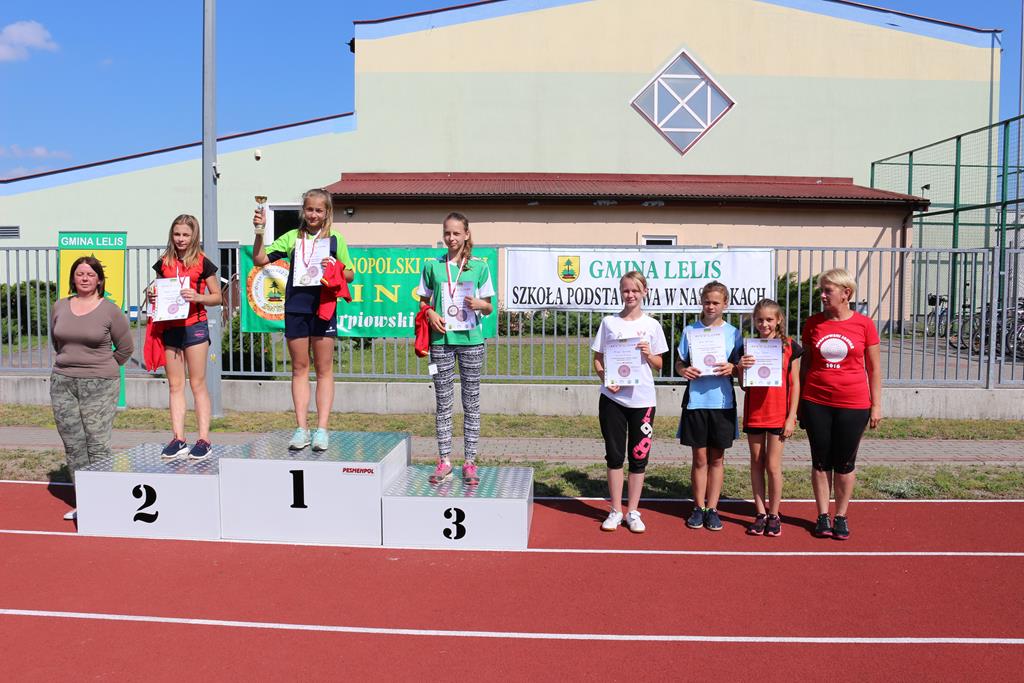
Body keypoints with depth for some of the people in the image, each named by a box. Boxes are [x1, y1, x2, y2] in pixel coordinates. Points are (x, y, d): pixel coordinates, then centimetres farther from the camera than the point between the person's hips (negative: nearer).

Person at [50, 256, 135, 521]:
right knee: (73, 446, 8)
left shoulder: (111, 311, -4)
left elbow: (126, 348, 4)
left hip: (100, 386, -4)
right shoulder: (60, 307, 8)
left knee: (97, 446, -6)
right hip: (62, 383, 5)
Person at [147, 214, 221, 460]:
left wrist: (198, 297, -16)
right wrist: (152, 297, 0)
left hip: (194, 326, -4)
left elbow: (217, 296, 1)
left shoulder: (202, 262, -1)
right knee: (175, 385, 6)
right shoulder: (163, 263, 10)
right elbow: (159, 292, 22)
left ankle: (204, 439, 2)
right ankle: (178, 439, 9)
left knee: (198, 384, 0)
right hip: (168, 327, 4)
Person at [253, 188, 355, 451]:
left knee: (324, 369, 1)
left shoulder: (335, 239, 6)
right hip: (295, 308, 2)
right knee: (299, 368, 5)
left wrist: (335, 268, -9)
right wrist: (259, 233, -8)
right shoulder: (292, 237, 9)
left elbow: (350, 274, 10)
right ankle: (301, 428, 10)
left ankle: (322, 429, 4)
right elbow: (260, 259, 5)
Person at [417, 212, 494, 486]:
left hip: (471, 340, 0)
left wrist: (481, 304, -14)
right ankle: (444, 461, 12)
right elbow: (423, 301, 12)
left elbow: (488, 308, 8)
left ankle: (470, 462, 11)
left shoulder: (479, 267, 2)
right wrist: (431, 314, -8)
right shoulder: (432, 265, 4)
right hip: (441, 340, 1)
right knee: (443, 402, 5)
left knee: (471, 402, 4)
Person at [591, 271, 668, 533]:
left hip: (642, 399, 0)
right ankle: (615, 511, 17)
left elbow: (658, 364, 8)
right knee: (614, 455, 5)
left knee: (639, 457, 5)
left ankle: (632, 512, 17)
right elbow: (598, 359, 7)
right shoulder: (609, 322, 4)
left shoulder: (651, 325, 4)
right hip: (613, 397, 0)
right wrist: (605, 379, -11)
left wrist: (648, 355, -13)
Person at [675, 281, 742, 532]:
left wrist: (732, 368, -15)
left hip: (722, 401, 0)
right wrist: (684, 370, -14)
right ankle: (698, 508, 17)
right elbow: (679, 362, 7)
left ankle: (712, 509, 18)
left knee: (717, 458, 8)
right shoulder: (690, 330, 4)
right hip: (696, 400, 0)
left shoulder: (733, 333, 4)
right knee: (700, 457, 5)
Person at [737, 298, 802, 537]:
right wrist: (741, 368, -15)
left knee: (773, 465, 0)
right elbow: (744, 386, 6)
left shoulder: (789, 347, -1)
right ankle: (760, 514, 18)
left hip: (779, 414, -2)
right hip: (754, 413, 2)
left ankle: (774, 515, 14)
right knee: (756, 463, 8)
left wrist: (791, 417, -4)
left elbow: (795, 383, 0)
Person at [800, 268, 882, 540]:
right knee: (820, 462, 8)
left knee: (845, 463, 8)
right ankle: (822, 516, 18)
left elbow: (874, 368, 4)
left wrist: (876, 405, 2)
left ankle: (841, 517, 21)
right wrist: (799, 401, 8)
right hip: (816, 403, 2)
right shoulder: (813, 322, 3)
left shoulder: (864, 324, -2)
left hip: (853, 405, -2)